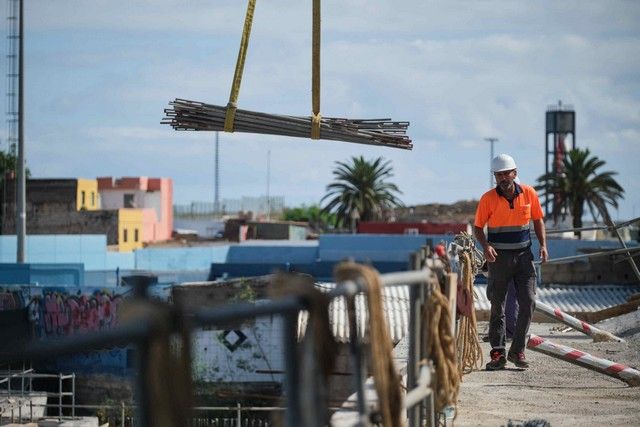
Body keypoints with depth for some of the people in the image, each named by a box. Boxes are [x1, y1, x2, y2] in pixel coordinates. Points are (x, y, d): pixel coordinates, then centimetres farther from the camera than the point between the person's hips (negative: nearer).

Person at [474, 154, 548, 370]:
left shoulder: (528, 193, -1)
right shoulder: (488, 198, -7)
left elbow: (538, 220, 11)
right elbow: (478, 227, -1)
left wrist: (543, 245, -1)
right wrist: (486, 246, -19)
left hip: (523, 255, 2)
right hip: (499, 256, -2)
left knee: (528, 302, -5)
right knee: (497, 306, 2)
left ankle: (517, 351, 5)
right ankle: (498, 353, 6)